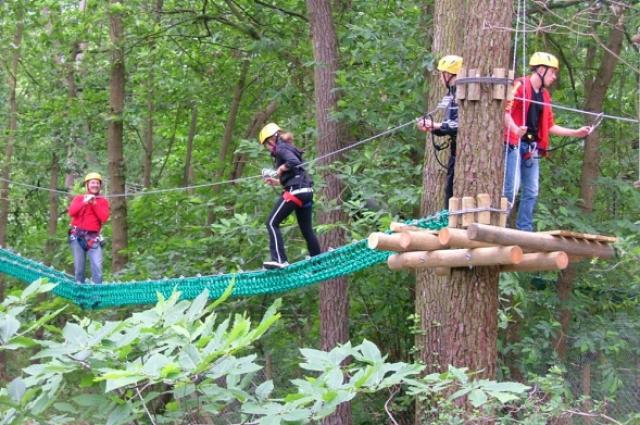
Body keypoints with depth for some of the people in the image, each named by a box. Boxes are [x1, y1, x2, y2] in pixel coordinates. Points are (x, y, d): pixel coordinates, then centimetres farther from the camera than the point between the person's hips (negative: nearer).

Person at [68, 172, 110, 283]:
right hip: (77, 236, 0)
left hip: (93, 237, 0)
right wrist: (84, 202, -13)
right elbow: (71, 212, -4)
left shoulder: (103, 201, 12)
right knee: (79, 266, 0)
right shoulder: (79, 198, 13)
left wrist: (94, 204, -8)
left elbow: (104, 218, -3)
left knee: (97, 266, -12)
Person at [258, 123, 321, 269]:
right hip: (307, 191, 9)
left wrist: (280, 170, -8)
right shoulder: (288, 148, 23)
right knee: (307, 229, 15)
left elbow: (294, 162, -23)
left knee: (272, 223, -6)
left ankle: (279, 259, -15)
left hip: (295, 191, -9)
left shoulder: (280, 148, -4)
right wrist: (277, 182, 21)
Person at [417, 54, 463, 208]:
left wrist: (436, 125, -17)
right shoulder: (450, 96, 15)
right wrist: (431, 128, 1)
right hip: (455, 150, 10)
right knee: (450, 190, 13)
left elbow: (460, 125, -23)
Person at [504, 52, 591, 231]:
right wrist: (515, 129, -34)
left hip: (532, 148, 8)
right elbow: (505, 112, -17)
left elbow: (549, 127, 20)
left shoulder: (544, 95, 18)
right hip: (514, 144, -8)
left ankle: (524, 230, 11)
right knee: (511, 188, -15)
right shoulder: (520, 86, -7)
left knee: (531, 192, 6)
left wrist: (575, 133, 16)